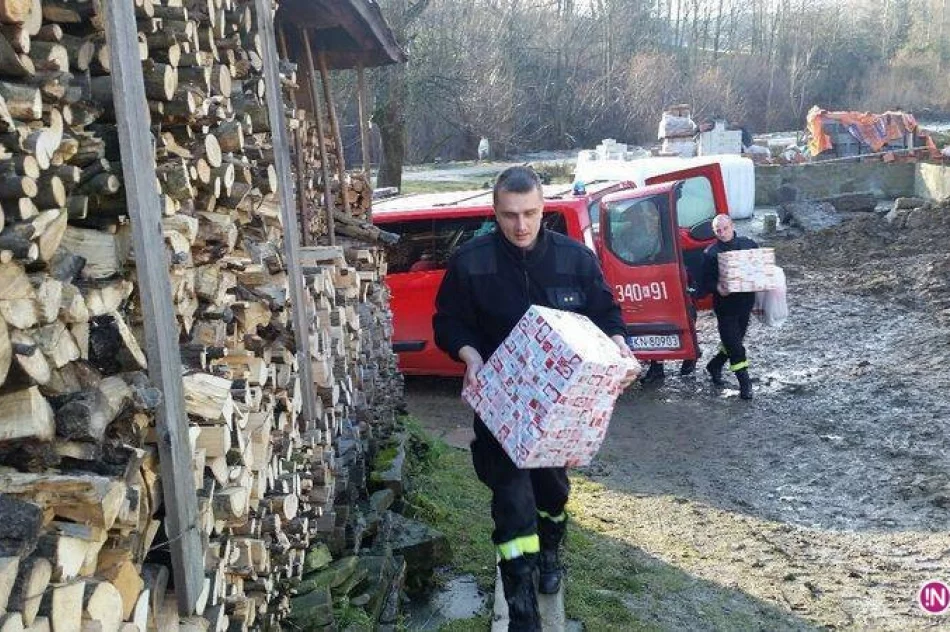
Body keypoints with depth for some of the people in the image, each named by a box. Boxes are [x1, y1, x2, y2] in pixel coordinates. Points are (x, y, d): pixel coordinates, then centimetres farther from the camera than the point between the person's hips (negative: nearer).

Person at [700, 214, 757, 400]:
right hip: (725, 304, -4)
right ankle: (745, 383, 4)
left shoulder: (748, 245, 3)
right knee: (734, 344, -4)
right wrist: (716, 288, -26)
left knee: (733, 341, 16)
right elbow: (705, 282, -5)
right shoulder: (710, 253, -6)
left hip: (746, 301, 4)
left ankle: (714, 366, 39)